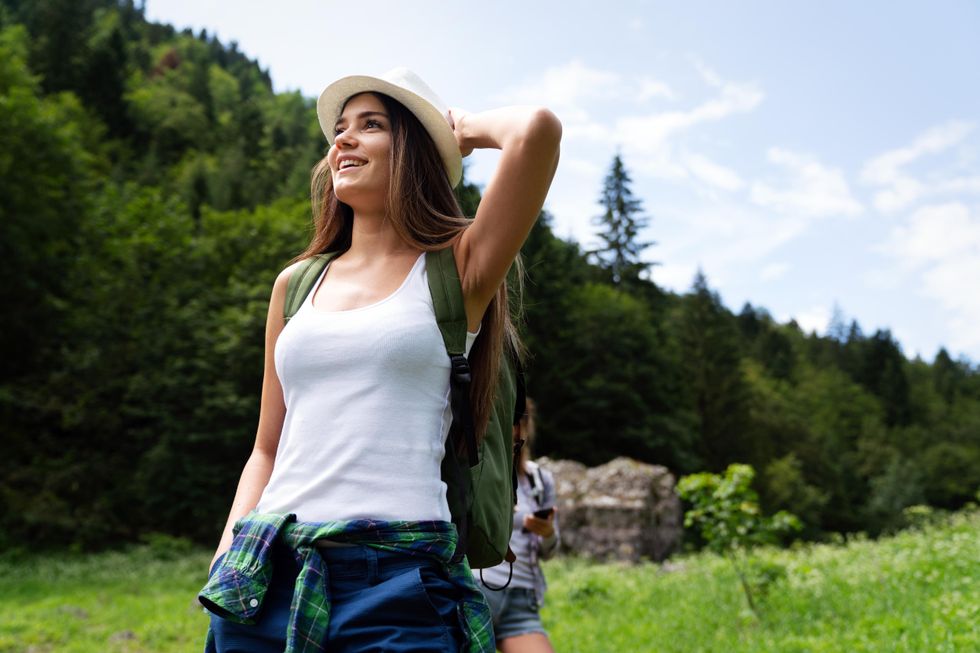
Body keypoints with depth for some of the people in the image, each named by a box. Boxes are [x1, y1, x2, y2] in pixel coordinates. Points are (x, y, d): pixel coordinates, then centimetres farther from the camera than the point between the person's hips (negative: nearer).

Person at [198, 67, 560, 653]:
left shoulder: (457, 270, 1)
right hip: (267, 577, 4)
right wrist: (226, 562, 4)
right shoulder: (295, 285, 13)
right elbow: (267, 450, 16)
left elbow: (537, 129, -14)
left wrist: (467, 130, 6)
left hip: (398, 582, -4)